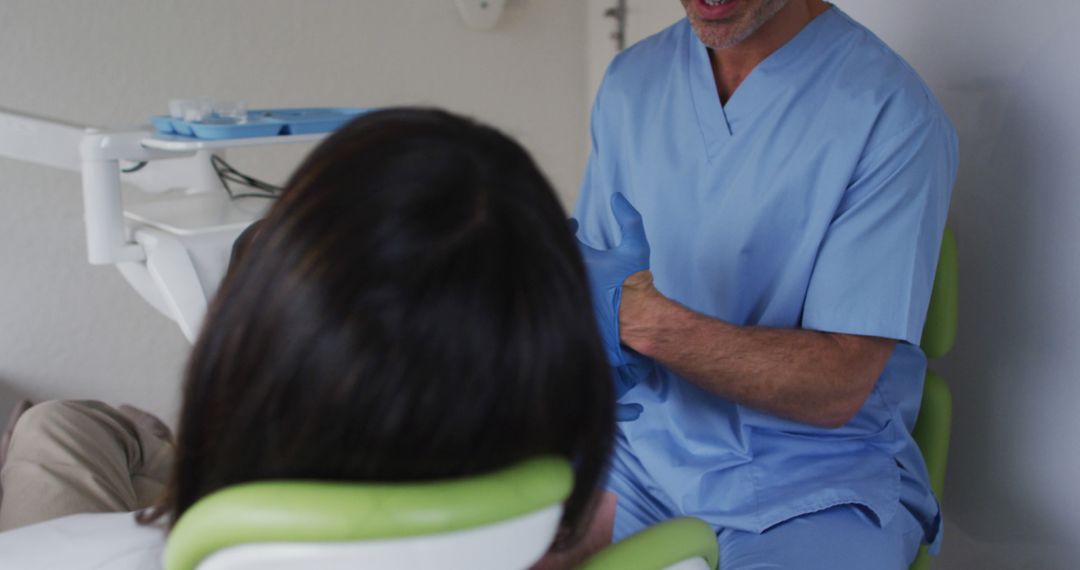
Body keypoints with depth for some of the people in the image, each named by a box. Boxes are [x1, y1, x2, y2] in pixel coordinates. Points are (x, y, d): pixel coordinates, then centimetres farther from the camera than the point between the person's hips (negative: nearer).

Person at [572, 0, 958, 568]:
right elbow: (591, 270, 10)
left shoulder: (894, 114, -14)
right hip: (642, 449, 4)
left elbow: (838, 388, -17)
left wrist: (647, 318, -28)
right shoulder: (631, 80, 5)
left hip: (816, 483, -4)